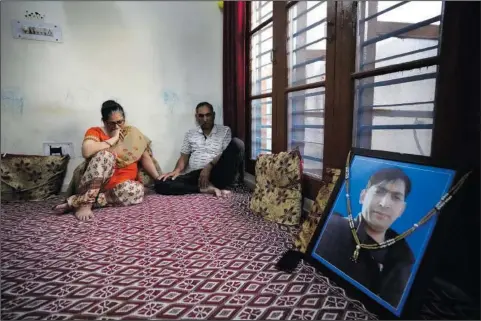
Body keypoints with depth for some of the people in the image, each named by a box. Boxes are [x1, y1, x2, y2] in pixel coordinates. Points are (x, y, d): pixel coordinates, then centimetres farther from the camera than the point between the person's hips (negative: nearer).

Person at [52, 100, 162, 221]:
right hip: (94, 183, -3)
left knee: (137, 191, -35)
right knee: (105, 155, -32)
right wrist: (113, 140, -13)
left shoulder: (132, 133, 10)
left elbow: (145, 158, 8)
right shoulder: (95, 132, 0)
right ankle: (85, 203, -36)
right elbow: (87, 151, -21)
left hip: (122, 184, 3)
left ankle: (75, 201, -25)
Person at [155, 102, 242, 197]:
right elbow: (184, 157, 16)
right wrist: (177, 170, -5)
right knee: (160, 184, -20)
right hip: (194, 175, 3)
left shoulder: (225, 130, 11)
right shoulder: (190, 134, 19)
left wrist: (209, 167, -16)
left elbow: (227, 155, -1)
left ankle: (205, 185, -24)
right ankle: (206, 188, -27)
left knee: (233, 146, -27)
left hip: (217, 175, -2)